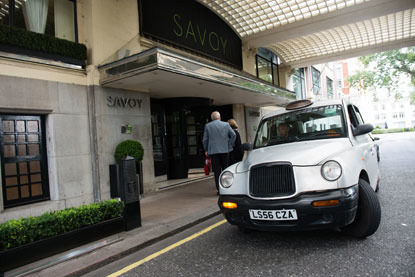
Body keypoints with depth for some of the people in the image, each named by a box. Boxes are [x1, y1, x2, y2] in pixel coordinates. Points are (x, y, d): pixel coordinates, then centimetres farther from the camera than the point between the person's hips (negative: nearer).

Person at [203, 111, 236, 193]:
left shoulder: (207, 126, 3)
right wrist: (229, 145, 7)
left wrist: (206, 150, 13)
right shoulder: (226, 124, 5)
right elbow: (233, 135, -1)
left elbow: (205, 139, 3)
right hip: (225, 150, 1)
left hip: (213, 151, -1)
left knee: (217, 171, 2)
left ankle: (219, 189, 0)